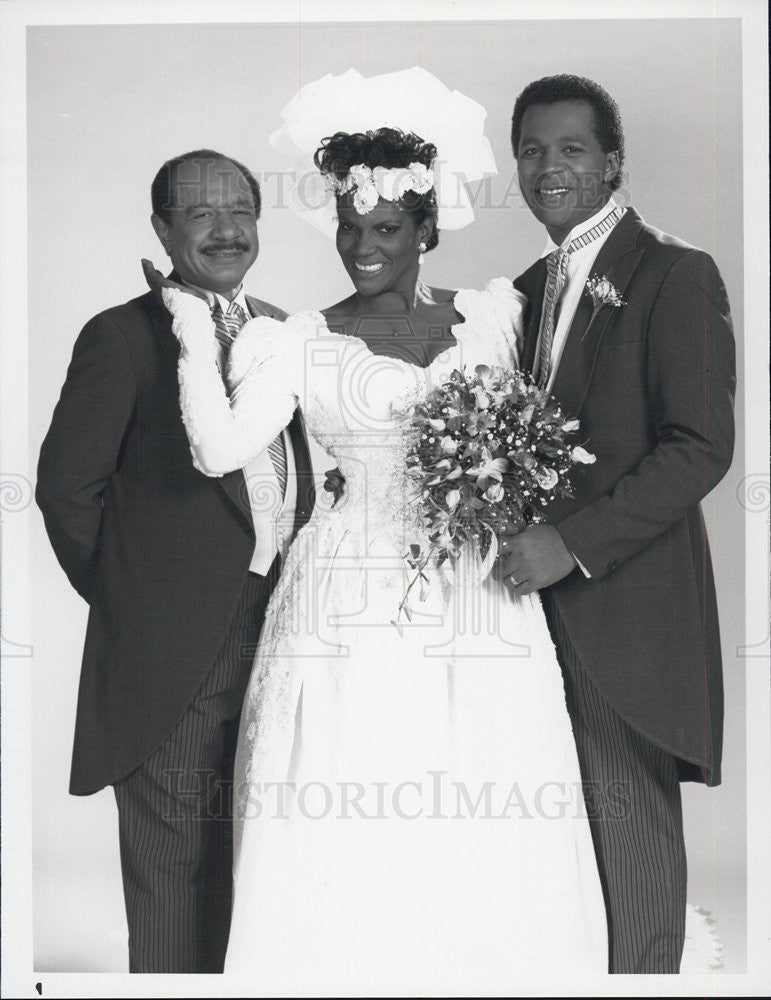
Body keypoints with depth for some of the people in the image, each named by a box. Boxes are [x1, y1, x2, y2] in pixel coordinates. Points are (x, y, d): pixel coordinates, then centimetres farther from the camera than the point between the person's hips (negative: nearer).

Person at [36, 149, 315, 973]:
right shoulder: (123, 336, -7)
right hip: (171, 658, -5)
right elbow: (67, 487, -7)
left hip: (276, 642, 6)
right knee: (173, 874, 3)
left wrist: (293, 590, 9)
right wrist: (125, 594, -2)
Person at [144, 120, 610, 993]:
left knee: (481, 839, 3)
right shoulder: (302, 343, 2)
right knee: (347, 841, -3)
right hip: (354, 609, -2)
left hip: (479, 603, 2)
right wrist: (193, 336, -12)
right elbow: (220, 449, -8)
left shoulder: (492, 314, 10)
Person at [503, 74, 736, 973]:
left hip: (625, 608, -6)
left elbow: (701, 447, -14)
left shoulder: (675, 276, -7)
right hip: (540, 601, 7)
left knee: (631, 842, 0)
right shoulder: (529, 289, 16)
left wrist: (574, 543, -19)